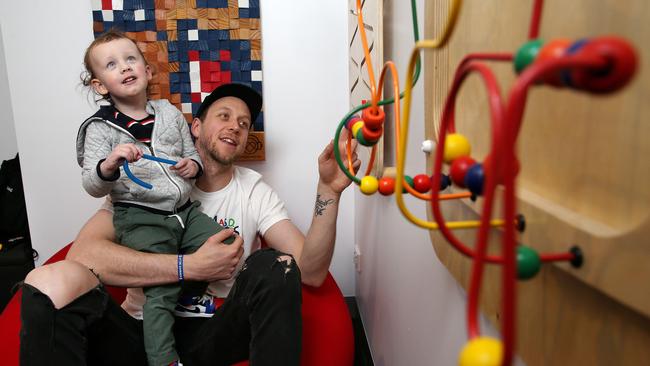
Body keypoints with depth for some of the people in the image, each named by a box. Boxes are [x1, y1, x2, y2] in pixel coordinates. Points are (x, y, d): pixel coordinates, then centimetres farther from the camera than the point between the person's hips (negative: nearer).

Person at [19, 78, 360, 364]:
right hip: (140, 333, -1)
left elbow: (310, 272, -8)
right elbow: (83, 252, -16)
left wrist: (329, 190, -21)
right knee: (54, 281, -28)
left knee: (273, 265, -26)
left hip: (211, 336, 1)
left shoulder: (255, 191, 5)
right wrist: (191, 267, -20)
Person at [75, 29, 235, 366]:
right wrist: (109, 165, -31)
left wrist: (193, 165, -4)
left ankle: (190, 294, 28)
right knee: (162, 290, -9)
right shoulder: (99, 129, -5)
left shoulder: (169, 112, 7)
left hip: (184, 211, 5)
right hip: (140, 220, -5)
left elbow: (191, 152, 20)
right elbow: (93, 187, -10)